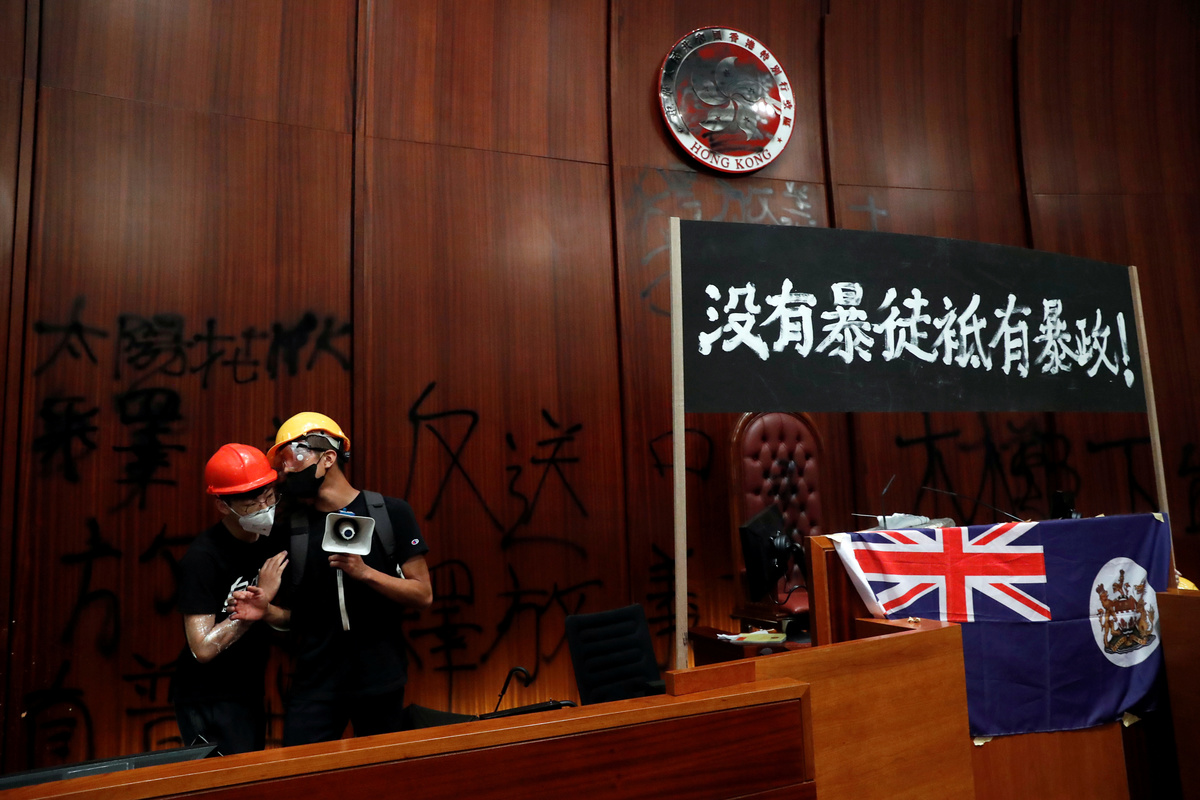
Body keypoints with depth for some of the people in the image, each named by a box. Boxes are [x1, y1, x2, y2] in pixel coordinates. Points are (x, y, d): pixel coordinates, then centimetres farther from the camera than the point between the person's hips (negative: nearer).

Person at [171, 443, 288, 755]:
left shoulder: (271, 543, -1)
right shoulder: (201, 558, -21)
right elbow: (203, 648, -26)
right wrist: (261, 597, -25)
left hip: (249, 691, 7)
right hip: (208, 701, -7)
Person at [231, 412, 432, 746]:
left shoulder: (390, 513, -5)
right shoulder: (288, 528, 3)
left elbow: (423, 595, -8)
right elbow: (293, 614, 9)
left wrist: (364, 572, -20)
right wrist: (267, 610, -12)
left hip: (379, 678, -1)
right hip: (314, 680, 2)